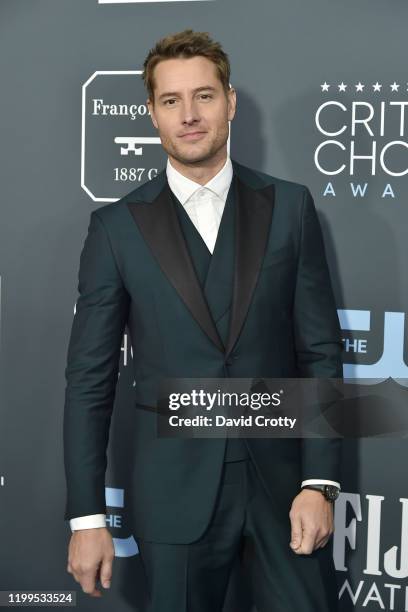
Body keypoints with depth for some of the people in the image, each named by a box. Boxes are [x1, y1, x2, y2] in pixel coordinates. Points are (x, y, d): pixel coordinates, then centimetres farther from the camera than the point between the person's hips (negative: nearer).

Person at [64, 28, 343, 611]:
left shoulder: (289, 207, 1)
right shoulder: (118, 226, -1)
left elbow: (321, 351, 1)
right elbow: (90, 379, 0)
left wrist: (320, 483, -6)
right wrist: (87, 518, -3)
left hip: (282, 476, 1)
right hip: (176, 490, 0)